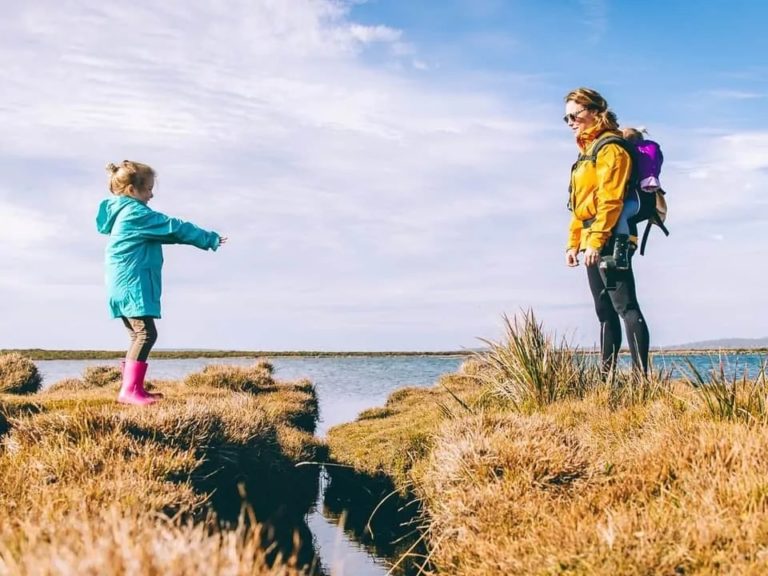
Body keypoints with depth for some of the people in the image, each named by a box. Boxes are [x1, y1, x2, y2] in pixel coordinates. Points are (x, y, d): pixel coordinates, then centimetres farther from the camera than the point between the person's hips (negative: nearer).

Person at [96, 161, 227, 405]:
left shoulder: (121, 213, 19)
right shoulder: (137, 214, -12)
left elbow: (164, 233, 26)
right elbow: (174, 228, -11)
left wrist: (204, 239, 26)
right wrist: (210, 239, -3)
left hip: (123, 287, 11)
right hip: (133, 286, -11)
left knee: (139, 335, 14)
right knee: (145, 333, -13)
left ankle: (135, 389, 17)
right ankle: (128, 390, -16)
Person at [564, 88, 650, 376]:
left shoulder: (610, 148, -8)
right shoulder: (587, 152, 22)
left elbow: (610, 200, -18)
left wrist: (596, 240, -24)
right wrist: (573, 243, 19)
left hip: (610, 241, -10)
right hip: (593, 242, 10)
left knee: (625, 306, -13)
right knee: (605, 311, 10)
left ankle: (641, 375, -14)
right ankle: (607, 374, 15)